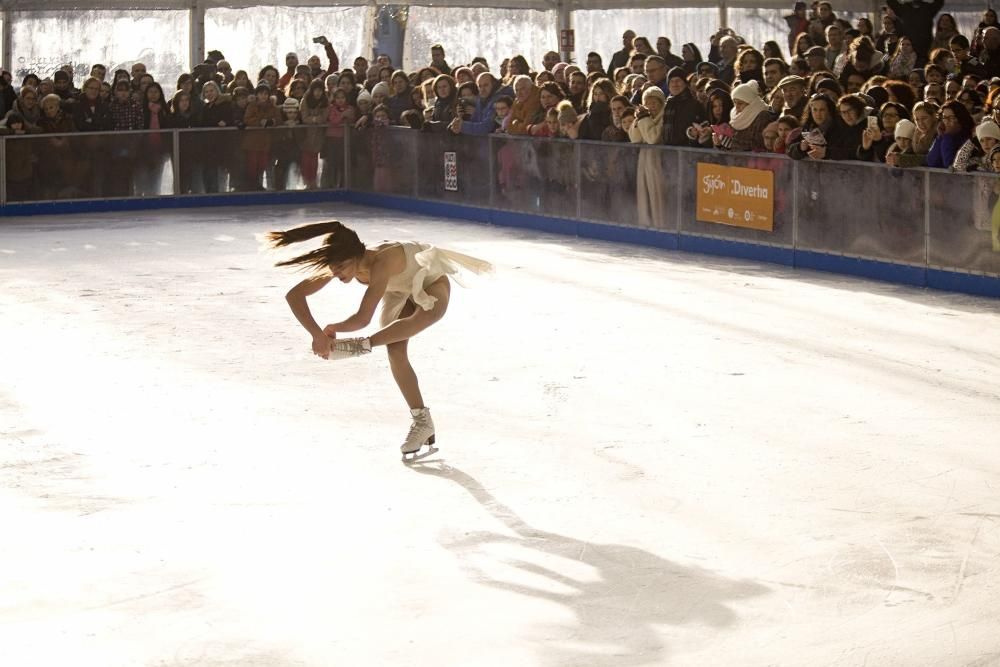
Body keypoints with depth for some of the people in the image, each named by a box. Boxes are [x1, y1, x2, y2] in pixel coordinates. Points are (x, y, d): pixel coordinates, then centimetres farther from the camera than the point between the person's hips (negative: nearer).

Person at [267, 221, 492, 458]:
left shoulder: (382, 263, -45)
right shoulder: (339, 265, -26)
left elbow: (363, 319, -49)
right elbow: (294, 295, -26)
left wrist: (333, 329, -32)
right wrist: (317, 334, -38)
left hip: (432, 283, -6)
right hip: (400, 291, 6)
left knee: (427, 313, -42)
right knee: (395, 351, -16)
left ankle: (358, 346, -40)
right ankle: (422, 421, -7)